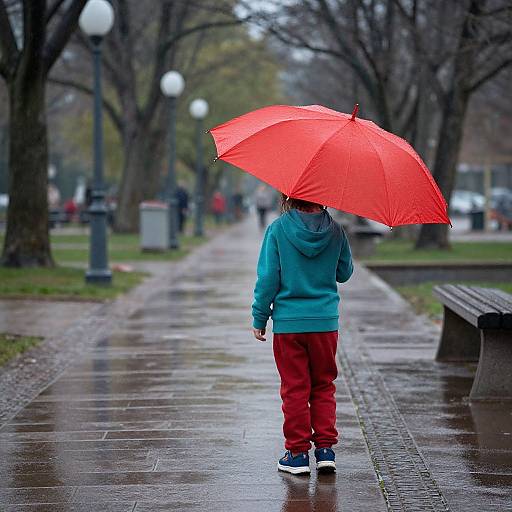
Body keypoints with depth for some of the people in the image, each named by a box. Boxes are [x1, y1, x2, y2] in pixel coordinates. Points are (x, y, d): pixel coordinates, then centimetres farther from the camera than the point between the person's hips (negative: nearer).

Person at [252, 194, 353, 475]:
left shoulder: (278, 229, -8)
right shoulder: (335, 231, -2)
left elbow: (268, 277, -8)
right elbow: (344, 273, 11)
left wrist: (259, 318, 1)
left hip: (288, 323, -2)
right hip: (325, 322, 2)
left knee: (294, 389, 6)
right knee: (324, 386, 14)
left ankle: (298, 453, 9)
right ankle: (325, 448, 11)